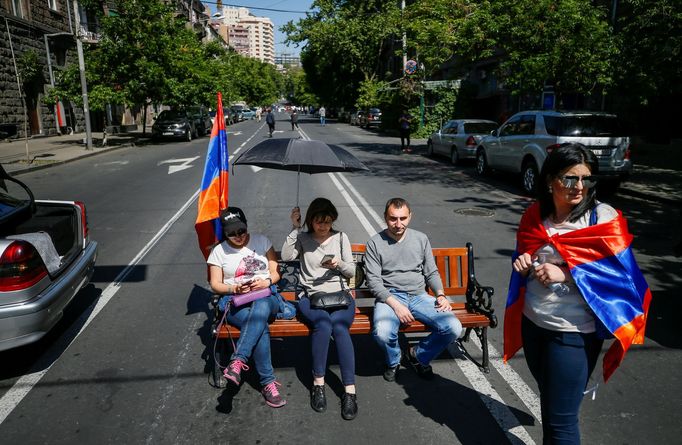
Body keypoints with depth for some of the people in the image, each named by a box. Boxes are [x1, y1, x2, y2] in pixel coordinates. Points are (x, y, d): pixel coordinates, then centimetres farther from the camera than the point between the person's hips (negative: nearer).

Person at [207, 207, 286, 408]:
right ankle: (268, 382, -28)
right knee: (261, 327, -35)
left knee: (260, 309, -41)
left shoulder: (261, 241, 11)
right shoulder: (219, 251, 10)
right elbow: (215, 284, 8)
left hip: (266, 297, 1)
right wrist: (234, 289, -12)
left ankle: (237, 361, -41)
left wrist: (267, 282, -12)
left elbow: (276, 272, 11)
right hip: (235, 302, -1)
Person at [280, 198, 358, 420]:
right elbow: (286, 256, -9)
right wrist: (295, 228, -9)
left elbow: (351, 271, 11)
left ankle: (350, 390, -30)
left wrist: (339, 264, -10)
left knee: (339, 326, -32)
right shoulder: (303, 239, 11)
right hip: (311, 296, 0)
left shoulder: (340, 237, 12)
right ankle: (318, 383, -20)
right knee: (324, 323, -34)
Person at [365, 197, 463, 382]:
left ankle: (418, 356, 10)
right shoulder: (375, 243, 0)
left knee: (454, 328, -19)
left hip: (419, 296, 3)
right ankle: (394, 360, 5)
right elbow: (373, 281, -6)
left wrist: (441, 294, -5)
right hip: (390, 297, -3)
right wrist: (395, 305, -19)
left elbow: (432, 272, 15)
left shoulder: (421, 239, 11)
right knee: (382, 332, -34)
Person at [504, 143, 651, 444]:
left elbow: (622, 276, -14)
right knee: (548, 399, 25)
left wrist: (566, 274, -24)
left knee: (561, 419, 4)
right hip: (532, 323, 5)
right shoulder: (534, 216, 1)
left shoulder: (603, 218, -13)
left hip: (573, 332, -5)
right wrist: (523, 265, -8)